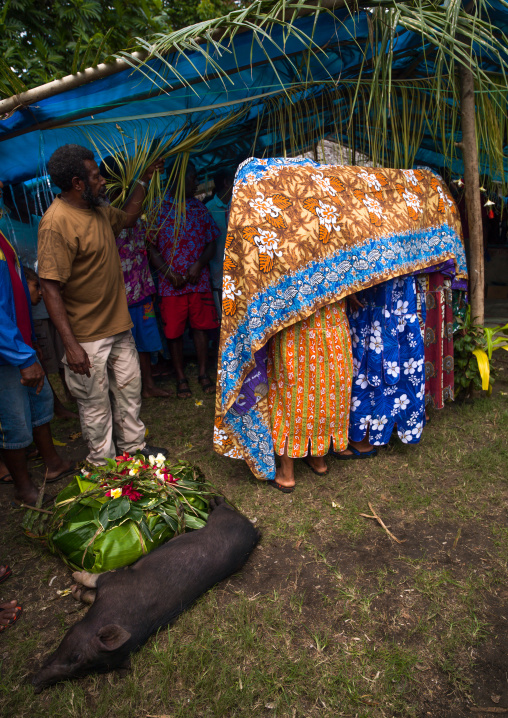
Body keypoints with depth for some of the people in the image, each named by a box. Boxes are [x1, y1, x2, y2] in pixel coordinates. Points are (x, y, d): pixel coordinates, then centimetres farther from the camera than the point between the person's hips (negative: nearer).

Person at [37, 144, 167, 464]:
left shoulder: (99, 209, 6)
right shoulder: (57, 222, -21)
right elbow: (50, 287, -24)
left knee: (130, 390, 19)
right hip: (87, 336, -9)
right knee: (96, 404, 7)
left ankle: (134, 446, 38)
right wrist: (70, 344, -27)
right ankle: (104, 464, 25)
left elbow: (127, 216, 30)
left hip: (118, 325, 9)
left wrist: (144, 180, 25)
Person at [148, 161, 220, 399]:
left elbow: (211, 243, 9)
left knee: (201, 325, 5)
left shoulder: (200, 208, 10)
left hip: (199, 279, 3)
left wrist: (199, 264, -9)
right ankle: (181, 378, 16)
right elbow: (151, 246, -1)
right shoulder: (158, 208, 1)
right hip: (171, 282, -2)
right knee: (174, 331, 2)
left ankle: (203, 373, 18)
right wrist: (168, 272, -13)